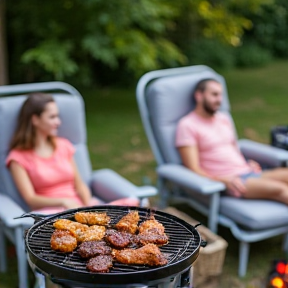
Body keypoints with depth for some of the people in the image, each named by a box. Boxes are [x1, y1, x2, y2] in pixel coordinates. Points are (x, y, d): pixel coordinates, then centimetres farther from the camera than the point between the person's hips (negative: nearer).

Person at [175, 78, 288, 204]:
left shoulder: (224, 118, 20)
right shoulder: (187, 125, -3)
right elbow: (194, 170, -9)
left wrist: (249, 164, 8)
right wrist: (226, 180, -21)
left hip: (248, 173, 7)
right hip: (223, 182, -7)